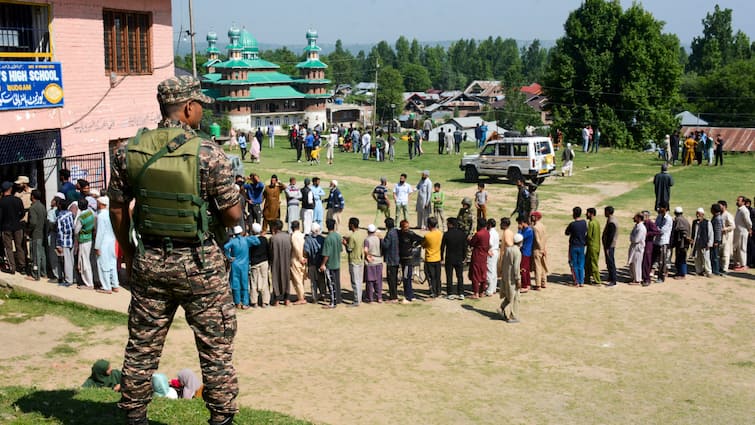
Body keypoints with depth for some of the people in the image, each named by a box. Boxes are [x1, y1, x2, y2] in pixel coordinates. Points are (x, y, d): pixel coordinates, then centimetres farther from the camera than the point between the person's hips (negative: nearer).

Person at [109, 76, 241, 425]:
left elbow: (117, 208, 6)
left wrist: (128, 253, 18)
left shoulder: (128, 151, -3)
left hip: (149, 262, 4)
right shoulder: (209, 154, -15)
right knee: (216, 347, 9)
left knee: (142, 346, 16)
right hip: (199, 264, -4)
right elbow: (233, 216, -12)